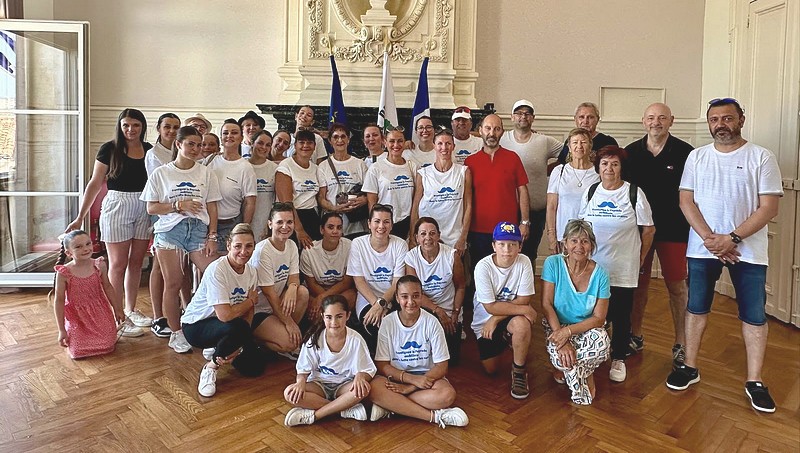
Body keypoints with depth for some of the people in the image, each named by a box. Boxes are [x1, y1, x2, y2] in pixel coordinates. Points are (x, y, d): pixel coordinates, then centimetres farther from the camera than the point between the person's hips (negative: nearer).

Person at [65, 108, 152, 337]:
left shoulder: (149, 150, 7)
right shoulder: (109, 149, -2)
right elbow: (95, 183, -2)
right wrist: (80, 217, -4)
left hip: (144, 209, 4)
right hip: (116, 206, -3)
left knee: (137, 262, 11)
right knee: (118, 264, 2)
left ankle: (131, 309, 25)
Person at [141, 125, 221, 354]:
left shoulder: (206, 173, 8)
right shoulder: (161, 173, 6)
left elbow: (212, 207, 6)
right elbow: (151, 208, 4)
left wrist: (212, 236, -2)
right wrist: (178, 205, -11)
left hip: (199, 229, 1)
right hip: (169, 230, -1)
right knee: (172, 284, 3)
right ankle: (176, 333, 16)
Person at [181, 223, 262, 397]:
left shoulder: (251, 271, -6)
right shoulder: (217, 270, -27)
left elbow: (249, 312, -5)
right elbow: (225, 315, -33)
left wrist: (237, 346, -18)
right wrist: (251, 300, -16)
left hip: (222, 325, 6)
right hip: (196, 325, -6)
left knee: (253, 368, -7)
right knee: (237, 326, -36)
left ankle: (217, 349, 19)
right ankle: (211, 368, -9)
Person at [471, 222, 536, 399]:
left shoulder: (524, 262, -17)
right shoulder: (483, 267, -22)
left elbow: (523, 300, -16)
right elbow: (491, 307, -22)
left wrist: (496, 319, -20)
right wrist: (525, 309, -26)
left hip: (513, 317, 0)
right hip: (485, 321, 0)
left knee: (522, 323, -35)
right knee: (490, 369, 3)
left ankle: (519, 370, -8)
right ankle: (503, 342, 37)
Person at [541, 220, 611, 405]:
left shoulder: (599, 274, -10)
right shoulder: (553, 264, -13)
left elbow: (599, 318, -9)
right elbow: (546, 304, -15)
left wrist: (568, 331, -24)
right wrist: (561, 338, -25)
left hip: (586, 329, 2)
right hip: (556, 326, -1)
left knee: (602, 342, -33)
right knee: (559, 355, -34)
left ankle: (565, 370, -1)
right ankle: (585, 375, 4)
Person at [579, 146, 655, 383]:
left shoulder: (634, 193, -6)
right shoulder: (590, 192, 4)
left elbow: (648, 230, 0)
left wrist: (639, 259, 3)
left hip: (623, 270, -2)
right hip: (592, 267, 2)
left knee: (621, 317, 7)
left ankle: (618, 359, 24)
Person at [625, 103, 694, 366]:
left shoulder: (685, 152, -4)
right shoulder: (631, 152, 3)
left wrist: (693, 226, -4)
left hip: (674, 229, -2)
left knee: (677, 286, 5)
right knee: (639, 284, 11)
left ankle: (681, 344, 18)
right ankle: (635, 336, 26)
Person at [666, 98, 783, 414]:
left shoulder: (762, 157, -2)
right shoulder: (697, 157, 4)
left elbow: (769, 207, -8)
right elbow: (686, 201, -1)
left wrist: (732, 239, -17)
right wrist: (710, 239, -13)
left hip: (748, 251, -1)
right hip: (702, 248, 2)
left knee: (754, 315, 6)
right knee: (696, 308, 9)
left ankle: (754, 381, 20)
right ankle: (690, 367, 23)